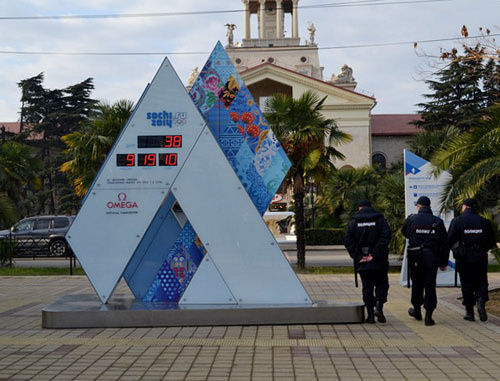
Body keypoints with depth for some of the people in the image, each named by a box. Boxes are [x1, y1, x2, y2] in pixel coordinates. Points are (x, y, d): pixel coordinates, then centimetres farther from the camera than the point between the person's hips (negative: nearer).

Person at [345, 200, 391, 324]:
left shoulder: (354, 222, 3)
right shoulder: (380, 219, 1)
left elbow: (348, 241, -5)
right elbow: (386, 236, -12)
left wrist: (358, 256, -5)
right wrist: (375, 254, -12)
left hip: (362, 262, 1)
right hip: (379, 262, -1)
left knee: (367, 286, 8)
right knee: (381, 284, 11)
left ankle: (370, 314, 6)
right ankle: (379, 306, -10)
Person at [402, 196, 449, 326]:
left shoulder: (411, 219, -6)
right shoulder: (437, 222, -2)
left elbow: (404, 232, 13)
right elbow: (444, 243, 0)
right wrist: (444, 262, 7)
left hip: (415, 258, 0)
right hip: (432, 258, 0)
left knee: (417, 284, 16)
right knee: (430, 286, 3)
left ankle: (417, 310, 31)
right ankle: (428, 315, -2)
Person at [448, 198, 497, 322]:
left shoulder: (457, 221, -6)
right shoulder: (484, 222, 1)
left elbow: (450, 240, -9)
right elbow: (492, 243, 3)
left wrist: (456, 249, 11)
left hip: (463, 259, -1)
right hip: (481, 258, 1)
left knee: (466, 285, 6)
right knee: (481, 282, 11)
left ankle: (469, 312, 7)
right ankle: (481, 301, -15)